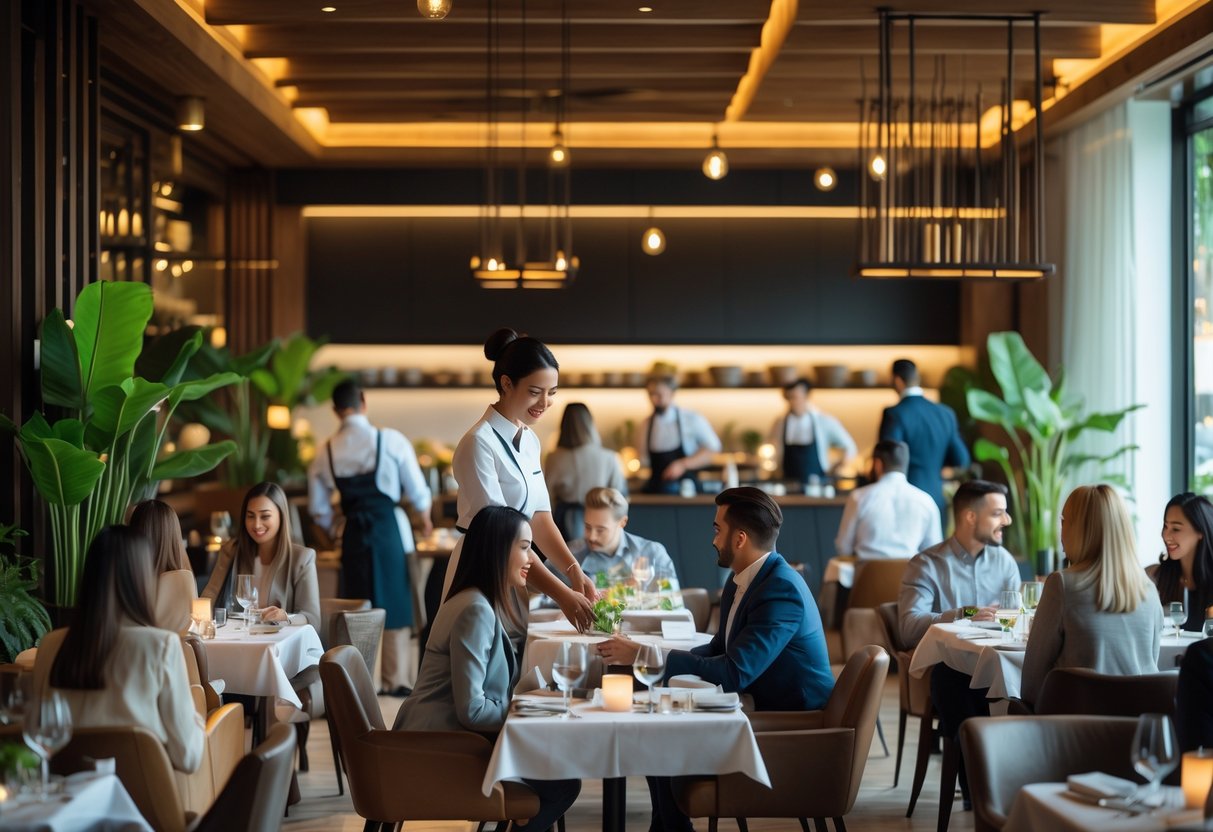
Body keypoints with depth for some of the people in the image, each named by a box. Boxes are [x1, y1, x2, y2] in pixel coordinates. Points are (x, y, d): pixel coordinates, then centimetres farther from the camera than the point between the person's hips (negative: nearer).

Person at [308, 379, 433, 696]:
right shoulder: (391, 440, -7)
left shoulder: (327, 452, 2)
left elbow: (319, 508, 8)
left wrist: (333, 529, 27)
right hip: (390, 527, -3)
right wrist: (425, 520, 17)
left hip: (353, 533, 3)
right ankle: (396, 679, 7)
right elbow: (417, 490, -2)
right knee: (395, 603, 6)